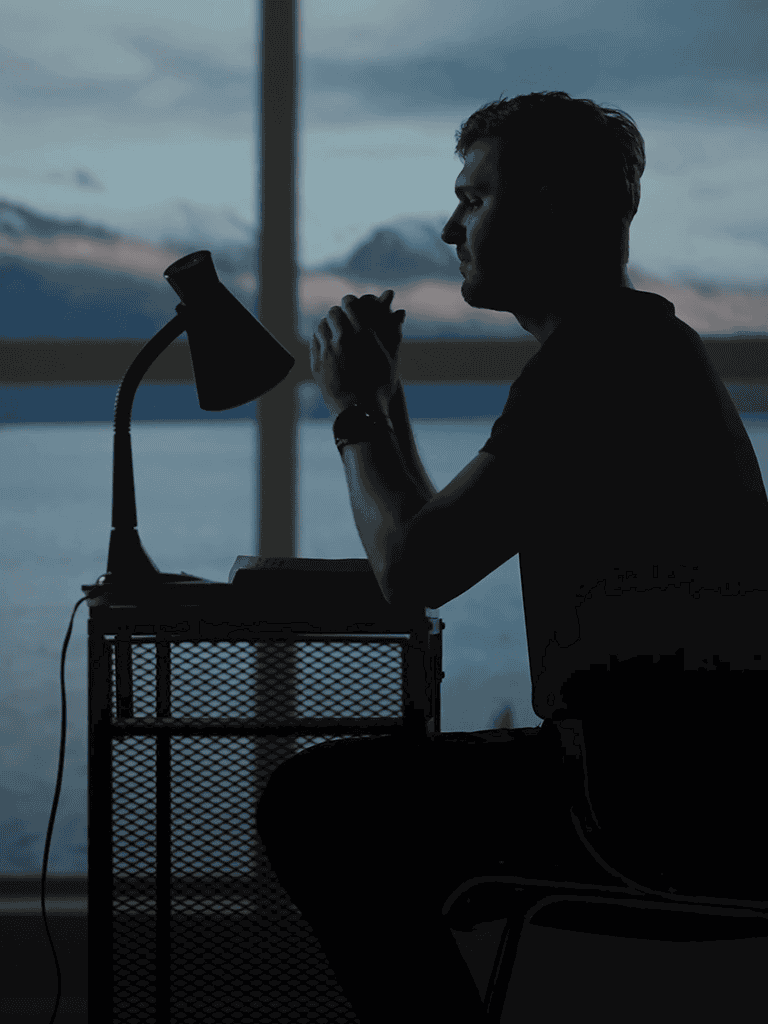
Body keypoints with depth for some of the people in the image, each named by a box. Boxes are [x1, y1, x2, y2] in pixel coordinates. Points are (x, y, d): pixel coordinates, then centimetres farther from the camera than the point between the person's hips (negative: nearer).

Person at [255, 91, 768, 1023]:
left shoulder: (596, 362, -13)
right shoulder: (641, 347, 21)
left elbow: (412, 570, -16)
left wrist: (354, 411, 0)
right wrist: (383, 401, 26)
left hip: (654, 798, -11)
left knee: (312, 802, -9)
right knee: (366, 791, 26)